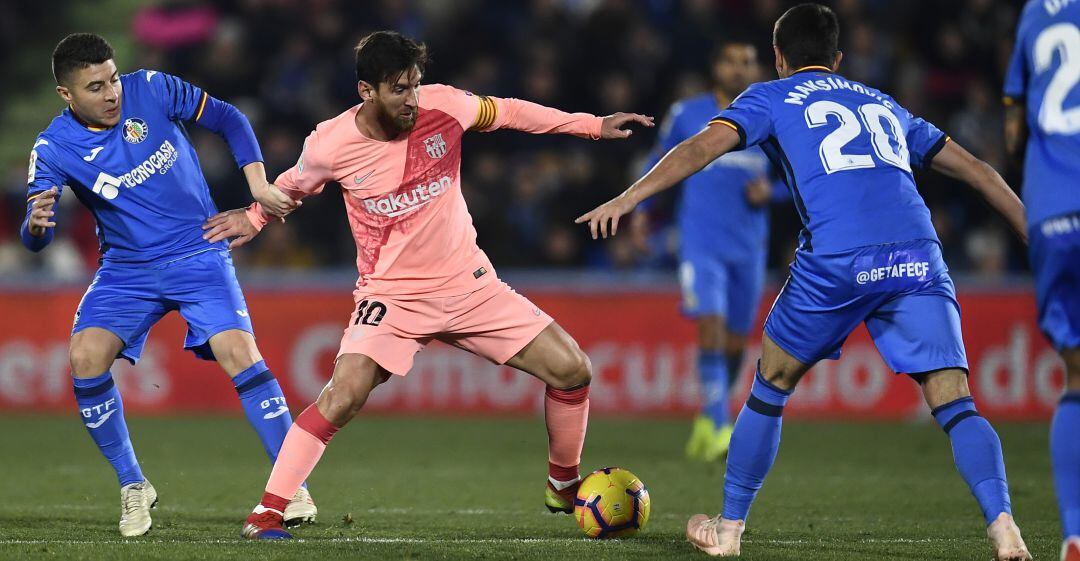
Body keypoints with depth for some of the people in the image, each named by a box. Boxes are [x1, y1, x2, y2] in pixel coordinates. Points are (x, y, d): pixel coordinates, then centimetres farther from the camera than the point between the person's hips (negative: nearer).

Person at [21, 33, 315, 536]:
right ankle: (133, 486, 0)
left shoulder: (152, 90, -11)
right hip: (126, 268, 1)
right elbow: (35, 239, -15)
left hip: (198, 253, -1)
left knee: (238, 353, -20)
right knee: (86, 356, -19)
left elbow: (227, 119, 1)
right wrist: (36, 224, -39)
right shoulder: (54, 149, -11)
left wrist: (258, 185, -9)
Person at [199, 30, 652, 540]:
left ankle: (564, 487, 24)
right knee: (345, 393, -27)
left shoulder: (443, 107, -12)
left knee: (572, 370, -1)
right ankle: (266, 513, -18)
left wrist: (593, 126, 8)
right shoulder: (332, 144, -15)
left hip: (469, 283, 3)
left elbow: (504, 112, 8)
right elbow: (294, 184, 10)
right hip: (391, 296, -3)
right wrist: (255, 216, 12)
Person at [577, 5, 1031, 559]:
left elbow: (705, 145, 3)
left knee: (770, 388, 18)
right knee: (956, 405, -1)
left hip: (836, 262, -2)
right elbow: (977, 170, 33)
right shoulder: (883, 104, 32)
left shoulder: (772, 98, 20)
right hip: (917, 257, 2)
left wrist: (628, 197, -1)